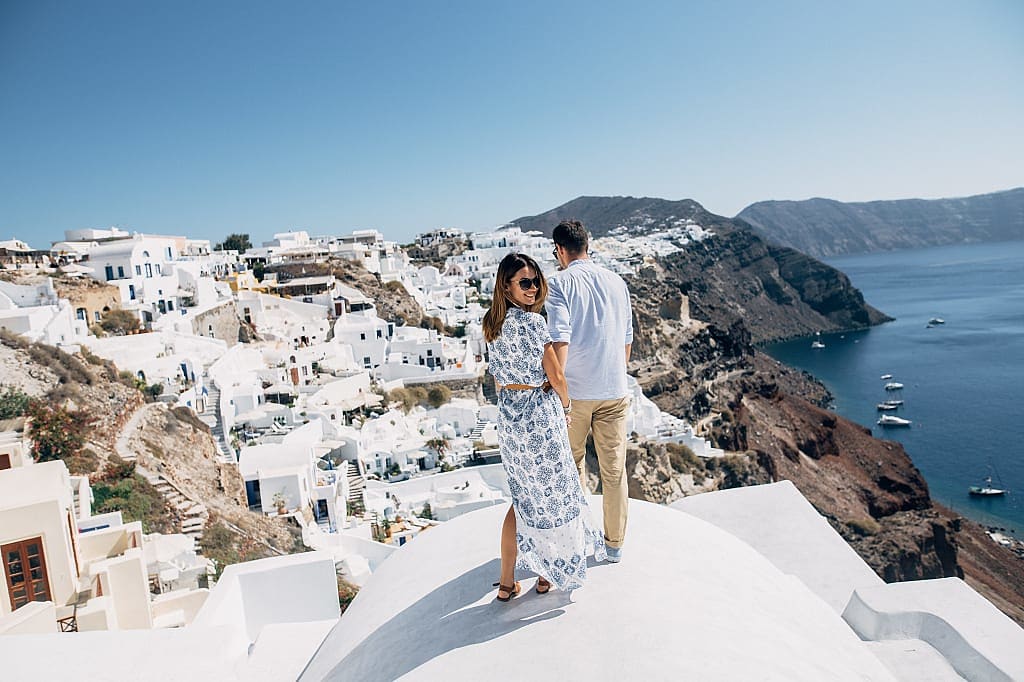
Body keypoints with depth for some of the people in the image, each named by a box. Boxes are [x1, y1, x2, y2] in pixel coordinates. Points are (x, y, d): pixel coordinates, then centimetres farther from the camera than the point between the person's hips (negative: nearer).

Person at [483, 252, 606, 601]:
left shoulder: (493, 323, 4)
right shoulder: (532, 321, -19)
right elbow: (556, 376, -13)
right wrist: (566, 406, 4)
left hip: (507, 415, 7)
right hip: (540, 415, -7)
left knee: (524, 496, 18)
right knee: (552, 492, 12)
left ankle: (507, 582, 22)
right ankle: (550, 574, 28)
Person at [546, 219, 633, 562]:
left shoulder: (560, 282, -8)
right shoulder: (617, 282, 6)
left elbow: (560, 339, -20)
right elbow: (627, 339, 13)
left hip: (574, 391, -3)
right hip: (615, 391, 3)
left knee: (572, 464, 17)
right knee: (614, 470, 12)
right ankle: (615, 544, 24)